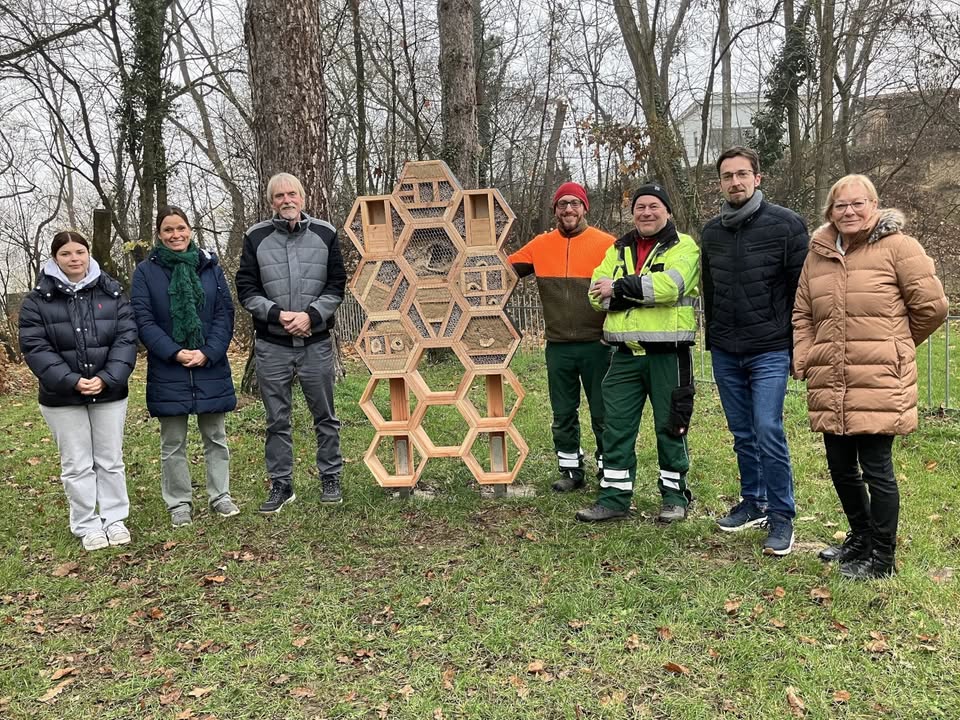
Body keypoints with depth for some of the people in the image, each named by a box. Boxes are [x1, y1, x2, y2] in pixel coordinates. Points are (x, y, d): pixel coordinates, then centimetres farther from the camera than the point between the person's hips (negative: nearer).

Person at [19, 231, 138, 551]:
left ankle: (115, 519, 24)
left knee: (110, 460, 11)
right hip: (62, 397, -1)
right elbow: (34, 347, -8)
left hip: (109, 393, 1)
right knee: (77, 464, 8)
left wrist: (107, 378, -17)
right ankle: (87, 526, 20)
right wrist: (71, 381, -20)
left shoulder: (112, 292, 1)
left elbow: (126, 338, -5)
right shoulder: (37, 300, -2)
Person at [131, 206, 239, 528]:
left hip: (211, 368, 1)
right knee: (173, 444, 8)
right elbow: (143, 320, -5)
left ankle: (220, 495, 25)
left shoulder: (210, 266, 4)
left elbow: (225, 313, 0)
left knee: (216, 437, 11)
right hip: (168, 371, -1)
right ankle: (179, 503, 21)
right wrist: (174, 353, -16)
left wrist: (208, 352, -12)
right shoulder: (146, 271, -1)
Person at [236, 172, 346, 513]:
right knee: (277, 420, 8)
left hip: (316, 342, 0)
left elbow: (336, 286, 3)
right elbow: (246, 289, 1)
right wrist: (278, 314, -13)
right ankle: (281, 485, 20)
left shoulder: (325, 234, 3)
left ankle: (331, 478, 23)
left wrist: (310, 315, -12)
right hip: (271, 345, 0)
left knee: (325, 416, 9)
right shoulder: (256, 237, 3)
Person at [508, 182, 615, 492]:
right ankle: (571, 471, 25)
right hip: (557, 346, 3)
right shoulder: (540, 245, 6)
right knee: (563, 414, 12)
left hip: (596, 344, -3)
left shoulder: (606, 244, -4)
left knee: (603, 413, 7)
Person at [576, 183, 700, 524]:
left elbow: (670, 284, -21)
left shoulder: (684, 247, 0)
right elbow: (598, 293, 0)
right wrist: (644, 294, -15)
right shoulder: (618, 250, 15)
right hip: (626, 353, 5)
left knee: (670, 427, 6)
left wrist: (619, 288, -14)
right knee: (616, 427, 6)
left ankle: (675, 495, 22)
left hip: (668, 352, -4)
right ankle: (614, 498, 16)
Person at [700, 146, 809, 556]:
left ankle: (781, 516, 4)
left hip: (769, 351, -5)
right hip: (724, 353, 5)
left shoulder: (785, 224, -4)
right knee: (743, 435, 12)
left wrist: (800, 346, -7)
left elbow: (803, 288, -5)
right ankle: (753, 503, 26)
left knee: (768, 433, -9)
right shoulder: (711, 232, 11)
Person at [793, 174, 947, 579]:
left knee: (876, 469, 2)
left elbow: (932, 305, -2)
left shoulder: (898, 247, -4)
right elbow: (802, 315, 17)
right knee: (841, 468, 15)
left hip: (879, 383, -5)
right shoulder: (818, 254, 12)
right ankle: (861, 537, 38)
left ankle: (882, 557, 19)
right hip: (829, 385, 6)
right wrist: (802, 359, 4)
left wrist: (893, 345, 9)